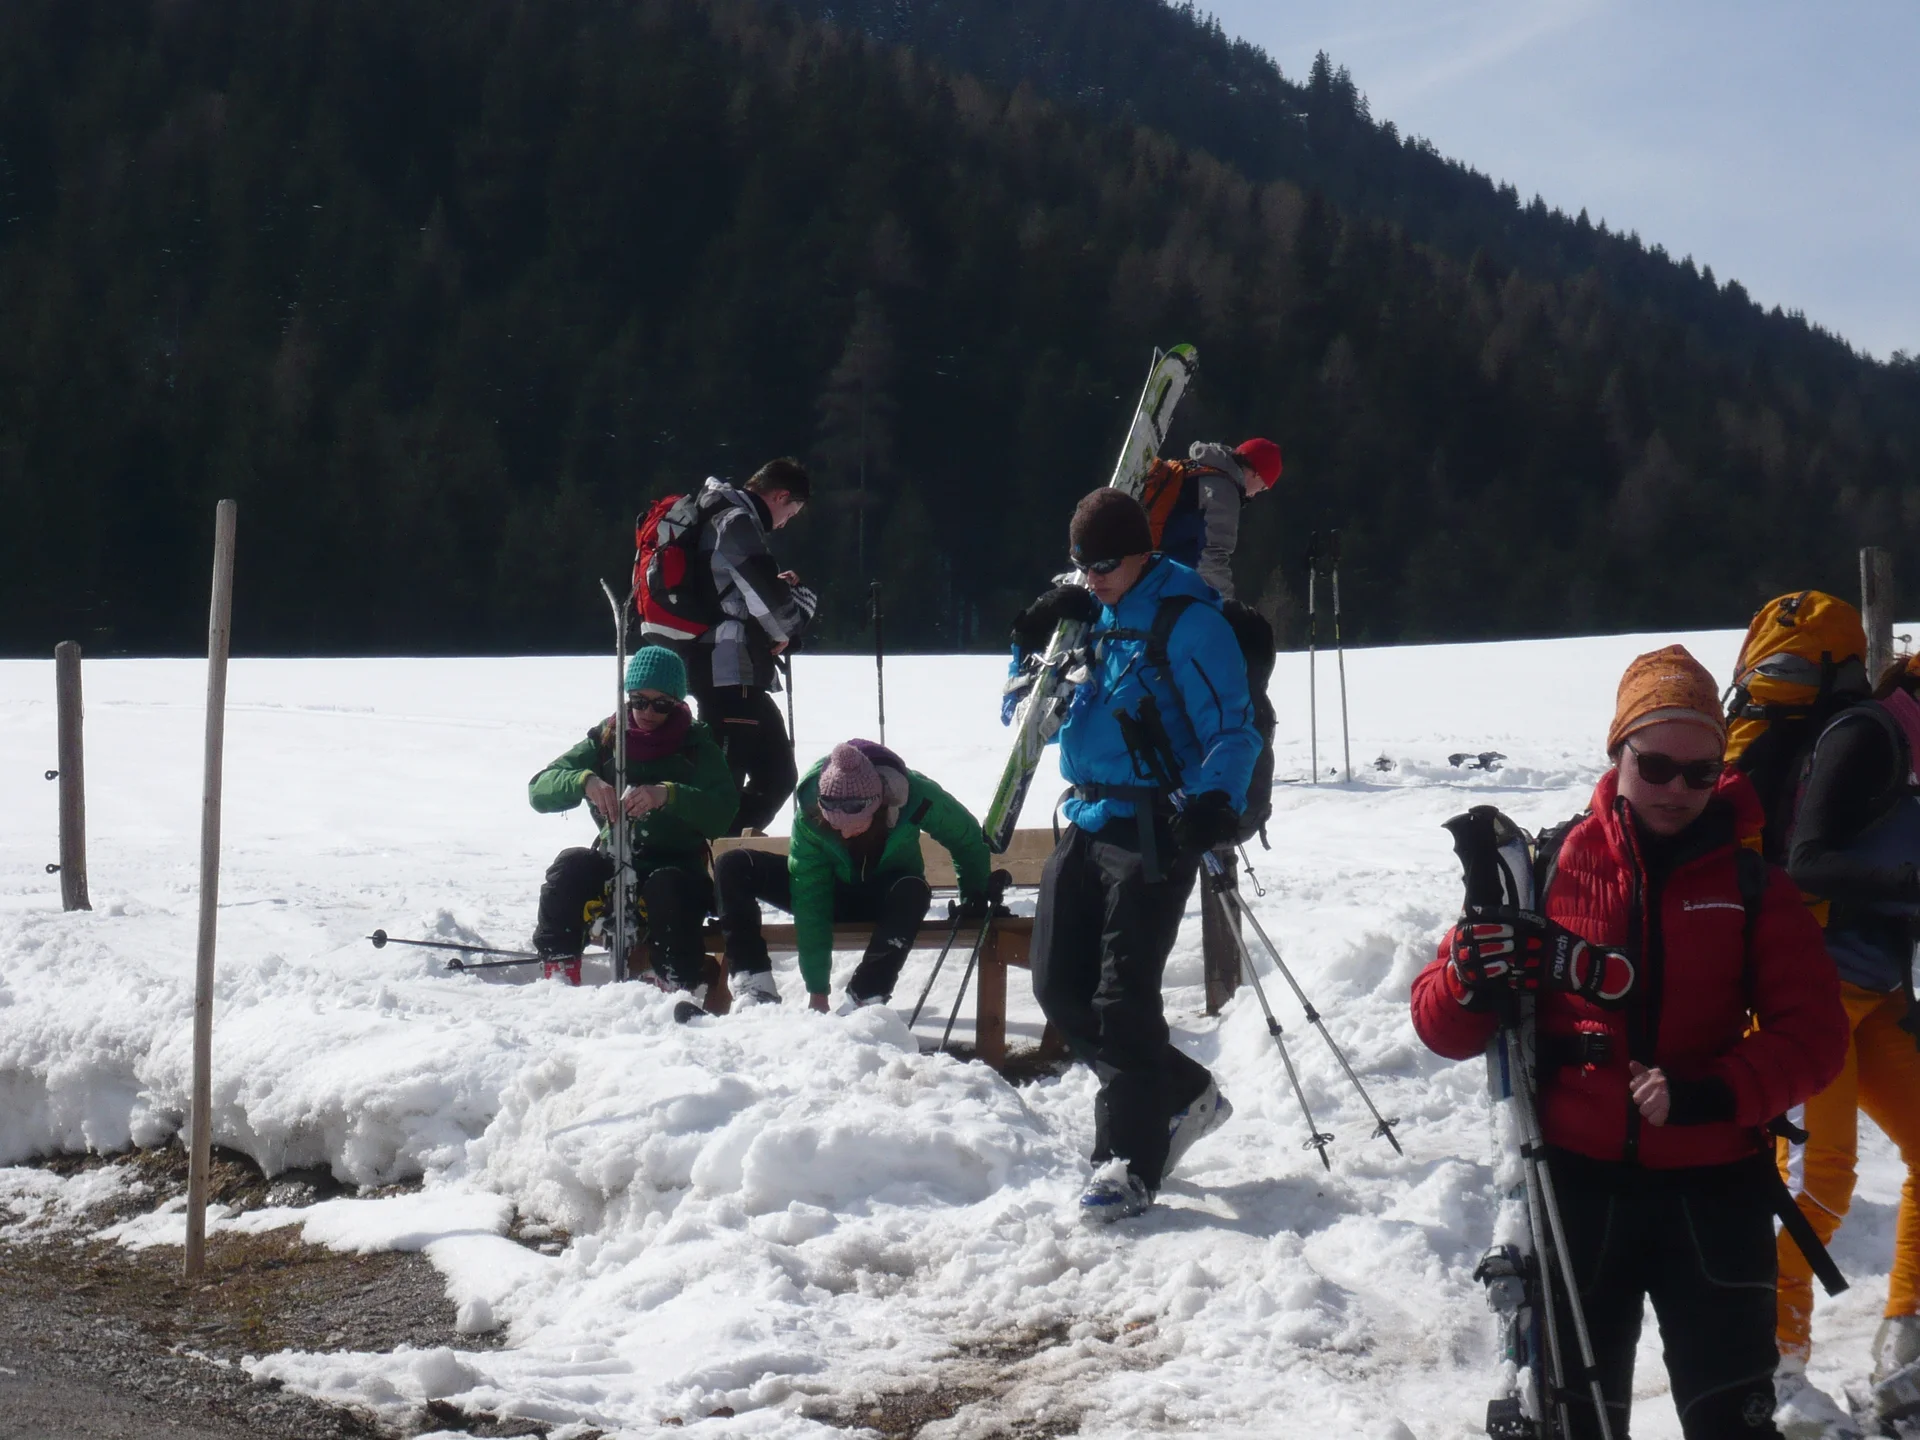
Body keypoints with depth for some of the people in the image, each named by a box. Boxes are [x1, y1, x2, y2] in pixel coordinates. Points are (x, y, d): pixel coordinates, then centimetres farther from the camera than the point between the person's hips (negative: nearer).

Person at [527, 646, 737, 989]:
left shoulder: (697, 746, 1)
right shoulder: (605, 741, 7)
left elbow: (721, 815, -17)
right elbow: (540, 790, -6)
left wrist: (668, 795, -35)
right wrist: (585, 781, -27)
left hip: (678, 867, -2)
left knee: (667, 886, -35)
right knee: (571, 866, -27)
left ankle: (676, 987, -31)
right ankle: (559, 975, -23)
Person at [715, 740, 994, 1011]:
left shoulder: (917, 797, -31)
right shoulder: (808, 812, -29)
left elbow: (967, 837, -9)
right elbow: (810, 900, -27)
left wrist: (974, 896, -6)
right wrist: (817, 989, -27)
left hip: (889, 897, -1)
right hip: (834, 891, 1)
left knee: (913, 891, -39)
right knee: (734, 868, -21)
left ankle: (864, 999, -35)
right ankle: (755, 987, -27)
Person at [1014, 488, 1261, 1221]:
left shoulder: (1189, 623, -9)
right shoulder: (1093, 618, 15)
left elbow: (1232, 729, -13)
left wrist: (1216, 803, -31)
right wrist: (1034, 645, 5)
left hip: (1153, 829, -8)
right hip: (1086, 822, 8)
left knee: (1122, 997, -10)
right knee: (1060, 988, 6)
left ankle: (1130, 1160, -2)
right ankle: (1183, 1095, 23)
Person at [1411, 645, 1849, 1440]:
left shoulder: (1753, 886, 1)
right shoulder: (1550, 869, 0)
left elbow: (1812, 1035, -2)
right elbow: (1443, 1029, 1)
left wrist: (1712, 1093, -20)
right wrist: (1471, 984, -23)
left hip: (1712, 1193, 0)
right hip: (1577, 1180, 0)